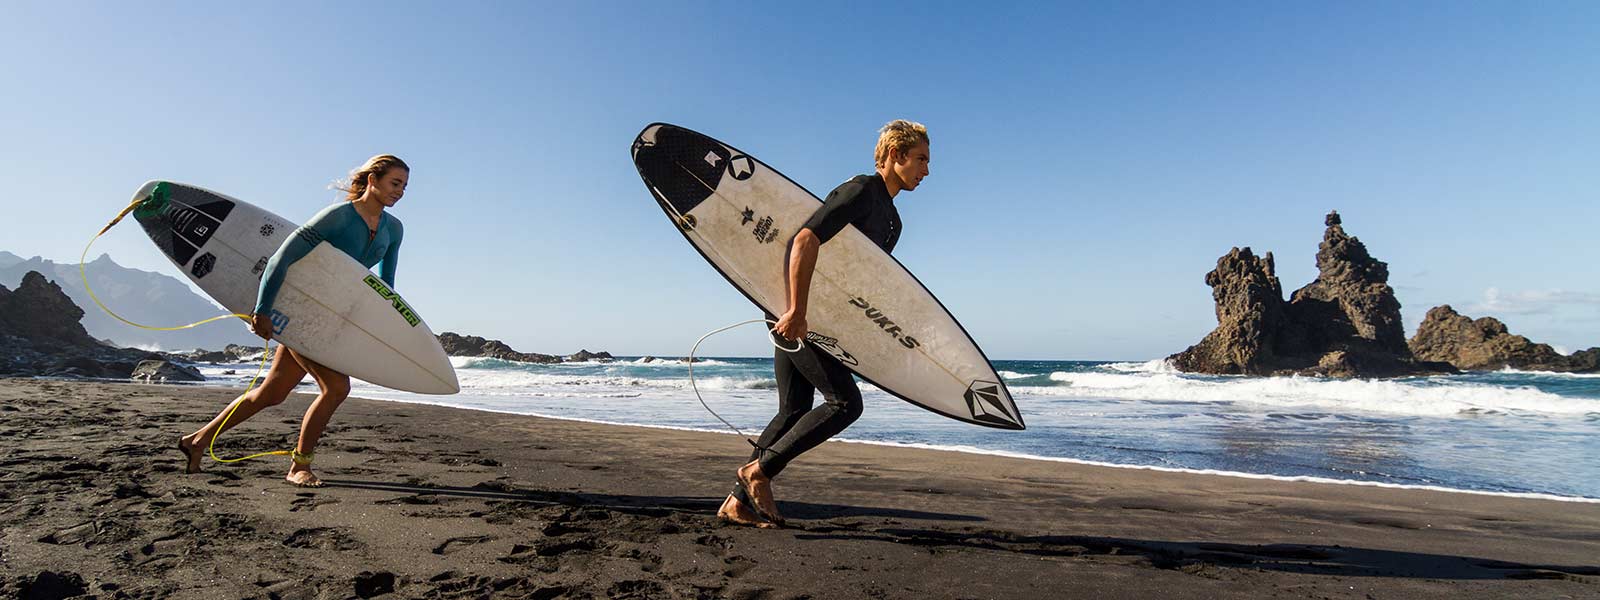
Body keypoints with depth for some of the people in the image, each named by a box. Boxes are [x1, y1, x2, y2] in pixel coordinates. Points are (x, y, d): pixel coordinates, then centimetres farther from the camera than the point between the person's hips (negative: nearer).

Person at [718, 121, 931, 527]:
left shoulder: (891, 220, 19)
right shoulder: (861, 190, -12)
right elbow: (805, 240, -24)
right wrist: (797, 312, -28)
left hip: (808, 317, 10)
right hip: (797, 316, -10)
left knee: (793, 412, 9)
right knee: (845, 403, -9)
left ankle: (738, 502, 14)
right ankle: (759, 470, -1)